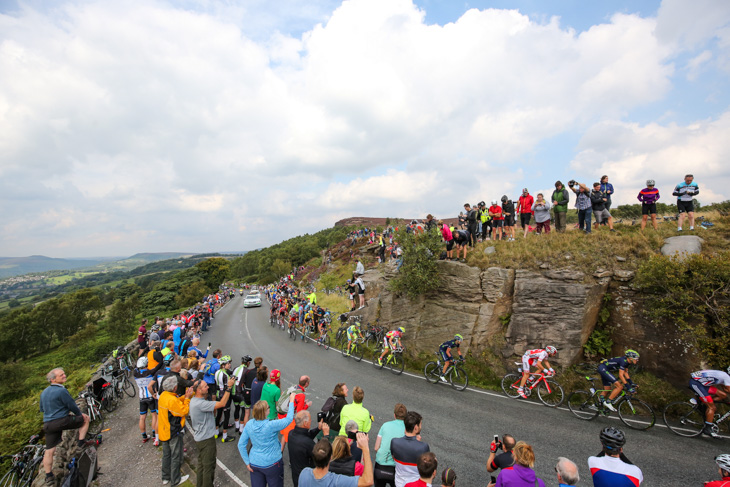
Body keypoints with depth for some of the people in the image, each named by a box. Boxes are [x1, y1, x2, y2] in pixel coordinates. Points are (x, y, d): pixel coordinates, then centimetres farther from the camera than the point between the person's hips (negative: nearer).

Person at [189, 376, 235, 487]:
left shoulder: (194, 400, -1)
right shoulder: (200, 404, -32)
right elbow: (222, 404, -34)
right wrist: (229, 387, -32)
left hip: (199, 437, 10)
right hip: (206, 439, -10)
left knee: (201, 463, 24)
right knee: (209, 465, 7)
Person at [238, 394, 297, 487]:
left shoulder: (249, 424, -12)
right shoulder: (271, 425, -28)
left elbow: (241, 445, -3)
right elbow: (289, 419, -18)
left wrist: (247, 462, 6)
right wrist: (291, 401, -10)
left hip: (254, 464, 5)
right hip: (271, 464, -4)